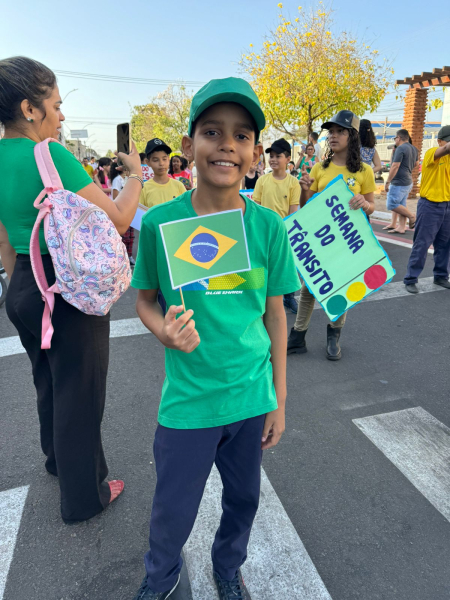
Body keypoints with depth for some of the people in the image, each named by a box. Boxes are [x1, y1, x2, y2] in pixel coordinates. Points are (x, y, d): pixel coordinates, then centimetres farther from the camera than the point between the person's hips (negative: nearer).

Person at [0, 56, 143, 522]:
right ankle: (83, 496, 27)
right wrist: (135, 174, -3)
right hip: (69, 291, -8)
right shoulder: (51, 156, -19)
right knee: (78, 392, 7)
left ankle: (57, 458, 51)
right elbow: (117, 220, -18)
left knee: (49, 383, 26)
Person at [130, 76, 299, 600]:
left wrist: (278, 401, 3)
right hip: (187, 401, -1)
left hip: (251, 398, 2)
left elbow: (275, 314, 0)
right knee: (173, 511, 16)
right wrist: (165, 332, -23)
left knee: (243, 497, 22)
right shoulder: (159, 222, -12)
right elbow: (145, 300, 0)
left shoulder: (269, 227, -8)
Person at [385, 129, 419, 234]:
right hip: (408, 182, 10)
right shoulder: (414, 149, 14)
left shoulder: (400, 148, -15)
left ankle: (412, 216, -2)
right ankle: (401, 227, 12)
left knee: (391, 204, -6)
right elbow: (416, 164, 27)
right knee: (401, 205, 11)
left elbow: (395, 166, -21)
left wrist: (387, 182, -18)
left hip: (399, 183, -10)